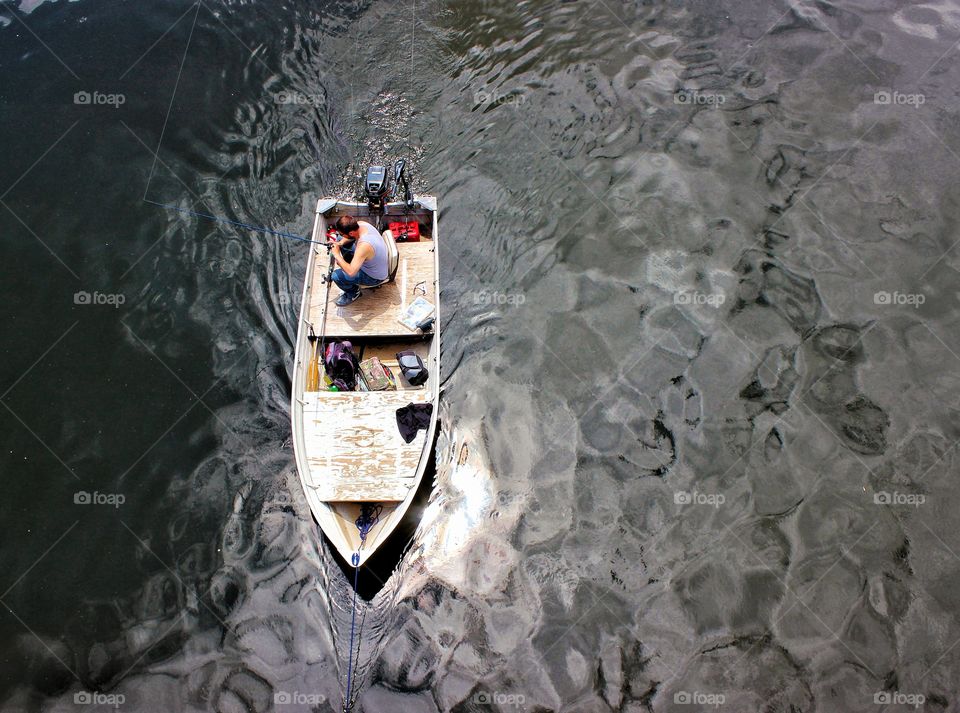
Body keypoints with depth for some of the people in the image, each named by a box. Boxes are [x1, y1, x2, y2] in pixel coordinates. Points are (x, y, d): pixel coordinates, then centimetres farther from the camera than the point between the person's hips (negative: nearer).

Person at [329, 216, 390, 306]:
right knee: (341, 241, 11)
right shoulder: (360, 224, -19)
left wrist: (336, 255, -30)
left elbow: (351, 272, -42)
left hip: (374, 277, -8)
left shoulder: (364, 246, -43)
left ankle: (353, 292, 11)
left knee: (336, 276, -19)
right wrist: (340, 243, -13)